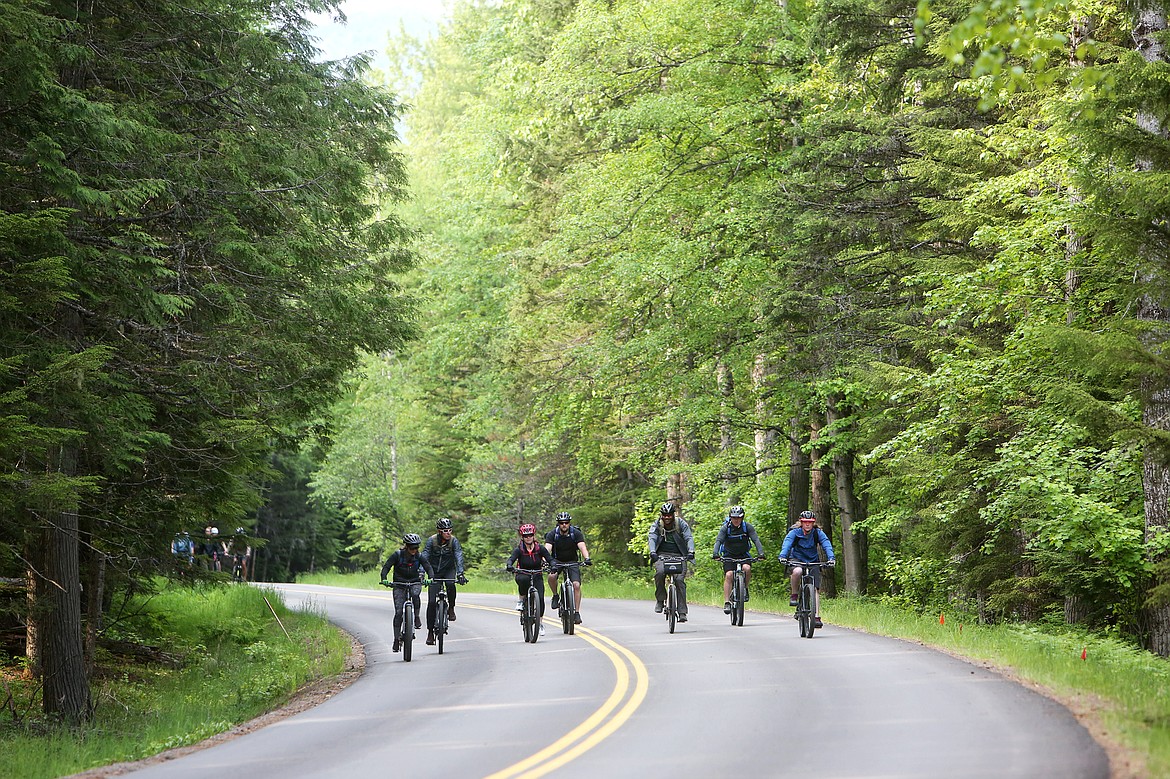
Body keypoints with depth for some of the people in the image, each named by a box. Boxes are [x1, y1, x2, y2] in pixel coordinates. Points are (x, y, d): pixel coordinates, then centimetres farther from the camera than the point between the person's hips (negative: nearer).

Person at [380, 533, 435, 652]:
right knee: (398, 612, -9)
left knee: (415, 594, -36)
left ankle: (417, 617, -16)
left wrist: (431, 578, -32)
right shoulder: (397, 555, -11)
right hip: (399, 584, -1)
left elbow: (428, 567, -12)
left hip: (415, 582, 1)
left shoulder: (419, 557, -7)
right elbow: (386, 567, -12)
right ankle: (396, 640, -3)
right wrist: (384, 579, -29)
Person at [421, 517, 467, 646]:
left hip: (449, 569, 0)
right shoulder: (432, 540, -15)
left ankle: (451, 608, -11)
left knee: (450, 584, -36)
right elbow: (424, 557, -23)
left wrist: (460, 573, -40)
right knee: (431, 602, -9)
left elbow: (459, 557, -25)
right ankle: (430, 632, 0)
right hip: (435, 571, 0)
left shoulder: (454, 541, -15)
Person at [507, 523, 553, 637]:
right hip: (523, 575, -1)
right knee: (522, 579, -39)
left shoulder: (540, 548, -6)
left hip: (537, 577, 1)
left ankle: (541, 622, -1)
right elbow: (511, 559, -26)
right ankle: (522, 600, -13)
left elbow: (550, 558, -12)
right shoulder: (519, 550, -11)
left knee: (540, 598, -19)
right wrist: (510, 566, -48)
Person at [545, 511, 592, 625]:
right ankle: (556, 596, -5)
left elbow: (582, 547, -26)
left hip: (572, 561, 0)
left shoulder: (576, 533, -14)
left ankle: (577, 612, -13)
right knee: (551, 576, -32)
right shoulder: (552, 534, -15)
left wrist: (587, 558, -46)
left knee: (576, 585, -18)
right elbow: (547, 549, -27)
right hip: (557, 561, 0)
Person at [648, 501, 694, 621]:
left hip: (678, 556, 0)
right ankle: (660, 600, -13)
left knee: (680, 581, -15)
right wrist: (652, 552, -35)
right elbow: (652, 539, -15)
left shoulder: (681, 524, -2)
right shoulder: (656, 525, 0)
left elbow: (689, 538, -12)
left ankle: (682, 612, -12)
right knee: (660, 572, -30)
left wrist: (691, 552, -32)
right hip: (661, 555, 0)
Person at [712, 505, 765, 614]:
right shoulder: (726, 527, -11)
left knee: (747, 568, -29)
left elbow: (756, 540, -17)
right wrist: (715, 554, -39)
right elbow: (718, 541, -21)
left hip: (743, 555, 0)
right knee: (728, 575, -21)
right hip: (729, 556, 0)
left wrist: (760, 553, -34)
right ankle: (727, 602, -20)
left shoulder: (747, 526, -10)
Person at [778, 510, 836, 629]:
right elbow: (787, 543, -27)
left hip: (813, 561, 2)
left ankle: (817, 617, -11)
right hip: (797, 560, -2)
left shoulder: (818, 533, -8)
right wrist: (783, 556, -47)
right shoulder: (795, 533, -13)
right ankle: (794, 595, -15)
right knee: (797, 571, -38)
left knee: (815, 588, -12)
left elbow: (826, 544, -21)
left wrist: (831, 558, -39)